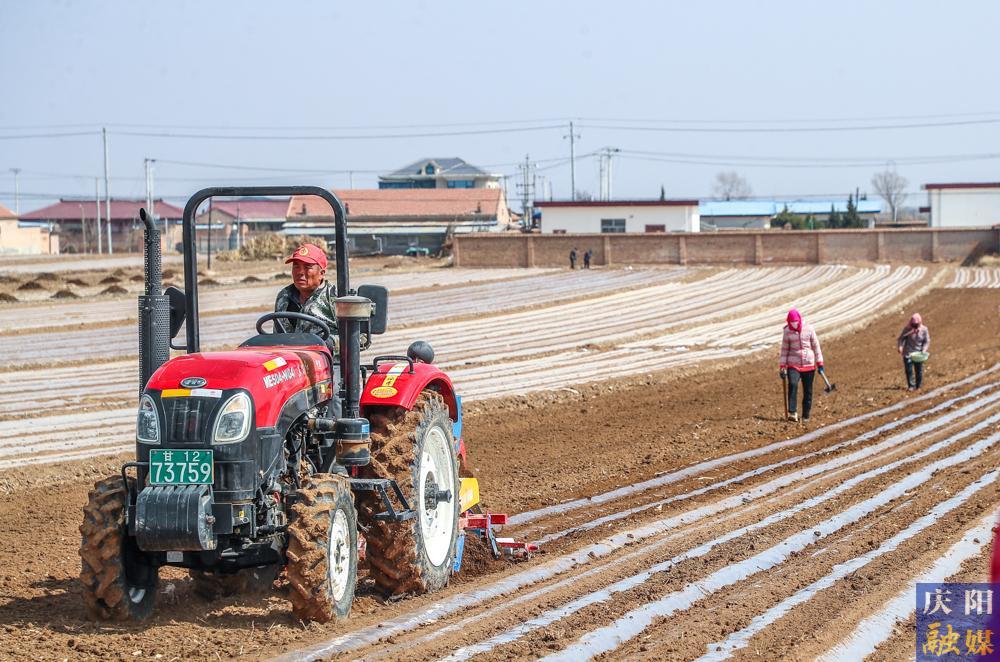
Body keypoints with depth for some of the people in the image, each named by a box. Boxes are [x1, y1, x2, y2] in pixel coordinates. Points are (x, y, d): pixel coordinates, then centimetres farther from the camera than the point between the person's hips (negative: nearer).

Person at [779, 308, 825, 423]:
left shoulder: (808, 329, -1)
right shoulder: (787, 331, 0)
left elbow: (816, 346, 6)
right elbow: (784, 350, 6)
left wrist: (819, 363, 4)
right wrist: (782, 367, 3)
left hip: (809, 365, 1)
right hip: (793, 365, -1)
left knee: (808, 391, 6)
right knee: (792, 384, -26)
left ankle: (805, 416, 18)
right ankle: (792, 413, -27)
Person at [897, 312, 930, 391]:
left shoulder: (924, 330, -6)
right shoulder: (907, 329, -10)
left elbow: (927, 341, -1)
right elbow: (901, 338, -11)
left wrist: (923, 350, -16)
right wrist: (899, 347, -28)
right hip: (908, 353, -1)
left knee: (919, 370, 7)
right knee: (908, 370, -8)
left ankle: (919, 386, 19)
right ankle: (911, 386, -2)